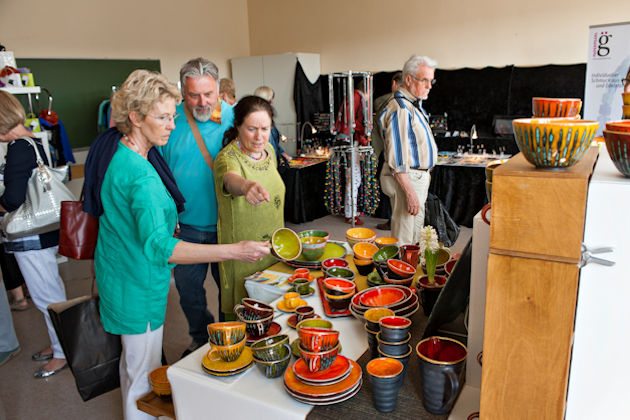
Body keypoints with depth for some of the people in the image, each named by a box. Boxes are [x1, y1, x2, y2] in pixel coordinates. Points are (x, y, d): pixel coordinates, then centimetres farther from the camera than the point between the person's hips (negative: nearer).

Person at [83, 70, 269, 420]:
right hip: (138, 284, -10)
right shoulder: (139, 174, -31)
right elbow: (159, 246, -37)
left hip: (123, 270, 10)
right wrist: (234, 250, -41)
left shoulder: (115, 146, 0)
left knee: (135, 357, 29)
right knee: (143, 368, 9)